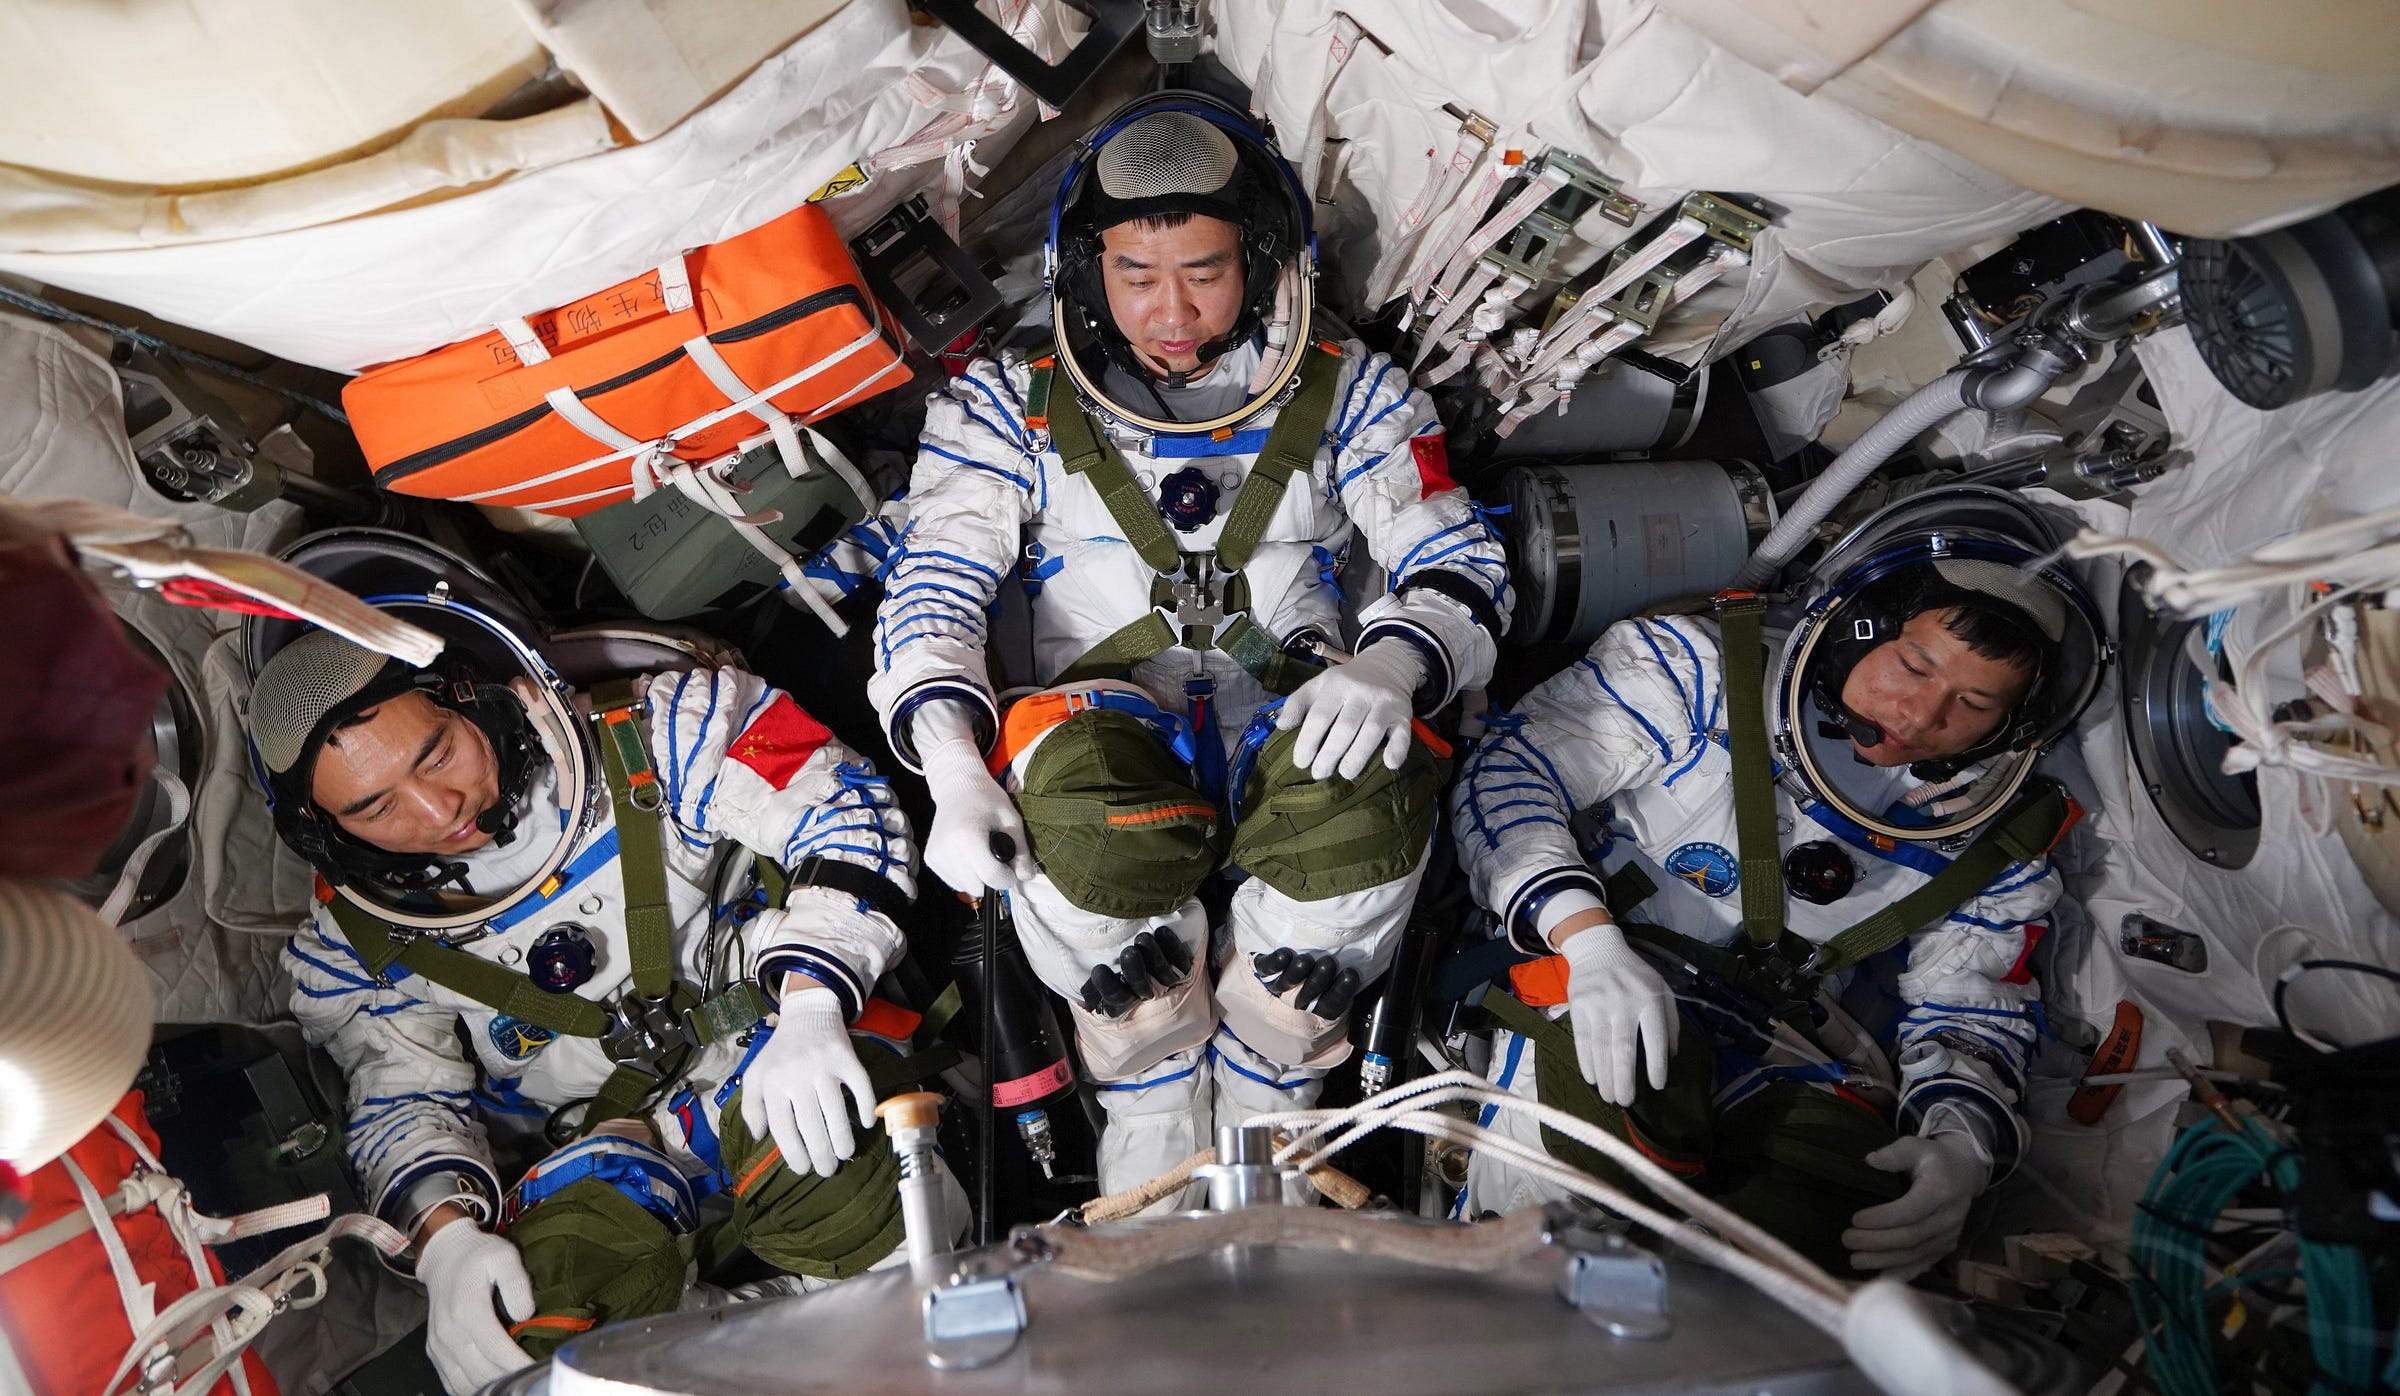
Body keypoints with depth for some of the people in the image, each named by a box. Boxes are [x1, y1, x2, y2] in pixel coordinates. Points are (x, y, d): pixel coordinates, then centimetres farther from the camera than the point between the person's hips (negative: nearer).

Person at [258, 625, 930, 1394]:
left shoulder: (642, 735, -10)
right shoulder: (353, 938, 1)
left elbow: (844, 807, -14)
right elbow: (405, 1100, 6)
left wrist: (812, 1007, -28)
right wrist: (446, 1237, -17)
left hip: (767, 1046, -2)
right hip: (594, 1141, 3)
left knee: (813, 1164, -38)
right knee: (540, 1320, -31)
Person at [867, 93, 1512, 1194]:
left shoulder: (1344, 392, 13)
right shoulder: (1011, 404, 13)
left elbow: (1459, 564, 5)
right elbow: (935, 587, 2)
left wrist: (1388, 666, -19)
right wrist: (953, 766, -18)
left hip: (1288, 737, 1)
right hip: (1109, 740, 0)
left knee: (1373, 774, -35)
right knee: (1079, 768, -37)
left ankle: (1261, 1083, -9)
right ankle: (1148, 1101, -10)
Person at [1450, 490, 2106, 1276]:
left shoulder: (1996, 845, 8)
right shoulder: (1699, 664, -5)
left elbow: (1972, 1022, 12)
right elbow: (1509, 772, -11)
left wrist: (1961, 1147, -13)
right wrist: (1589, 938, -28)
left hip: (1777, 1057, 3)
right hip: (1585, 974, -3)